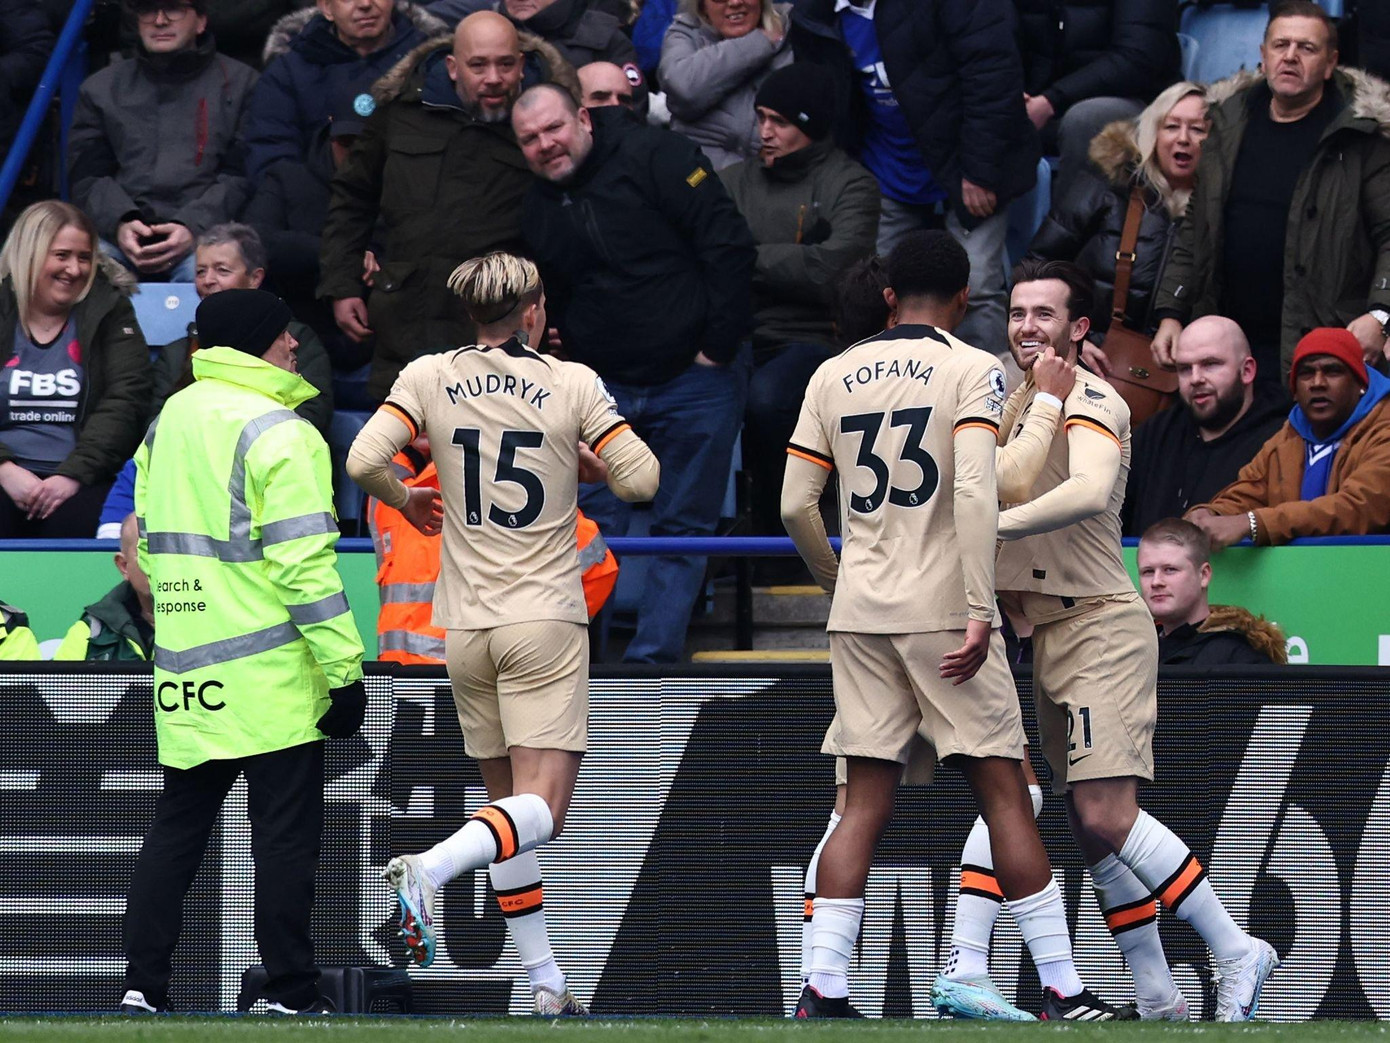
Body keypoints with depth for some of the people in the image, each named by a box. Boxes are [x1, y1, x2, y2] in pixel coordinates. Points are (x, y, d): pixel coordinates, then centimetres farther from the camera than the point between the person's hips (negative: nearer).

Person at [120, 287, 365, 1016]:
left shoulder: (166, 423, 11)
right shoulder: (279, 434, -12)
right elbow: (304, 565, -17)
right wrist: (344, 669, -14)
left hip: (186, 672, 7)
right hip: (269, 676, -7)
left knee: (177, 826, 12)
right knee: (284, 833, 0)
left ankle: (142, 983, 6)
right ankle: (289, 991, 1)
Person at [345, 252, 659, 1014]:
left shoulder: (428, 378, 1)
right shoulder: (573, 385, -3)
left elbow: (363, 461, -8)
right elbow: (641, 480, -3)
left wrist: (405, 500, 13)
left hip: (464, 628, 4)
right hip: (545, 622, -4)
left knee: (507, 803, 14)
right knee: (539, 813, -8)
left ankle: (544, 981, 13)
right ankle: (430, 869, -35)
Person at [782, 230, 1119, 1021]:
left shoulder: (835, 376, 9)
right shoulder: (973, 370, -4)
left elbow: (796, 507, 8)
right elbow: (974, 492, -17)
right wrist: (979, 612, -18)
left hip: (861, 612, 4)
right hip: (942, 608, -4)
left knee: (866, 804, 7)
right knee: (1005, 794, -1)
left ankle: (824, 992, -1)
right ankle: (1065, 993, -2)